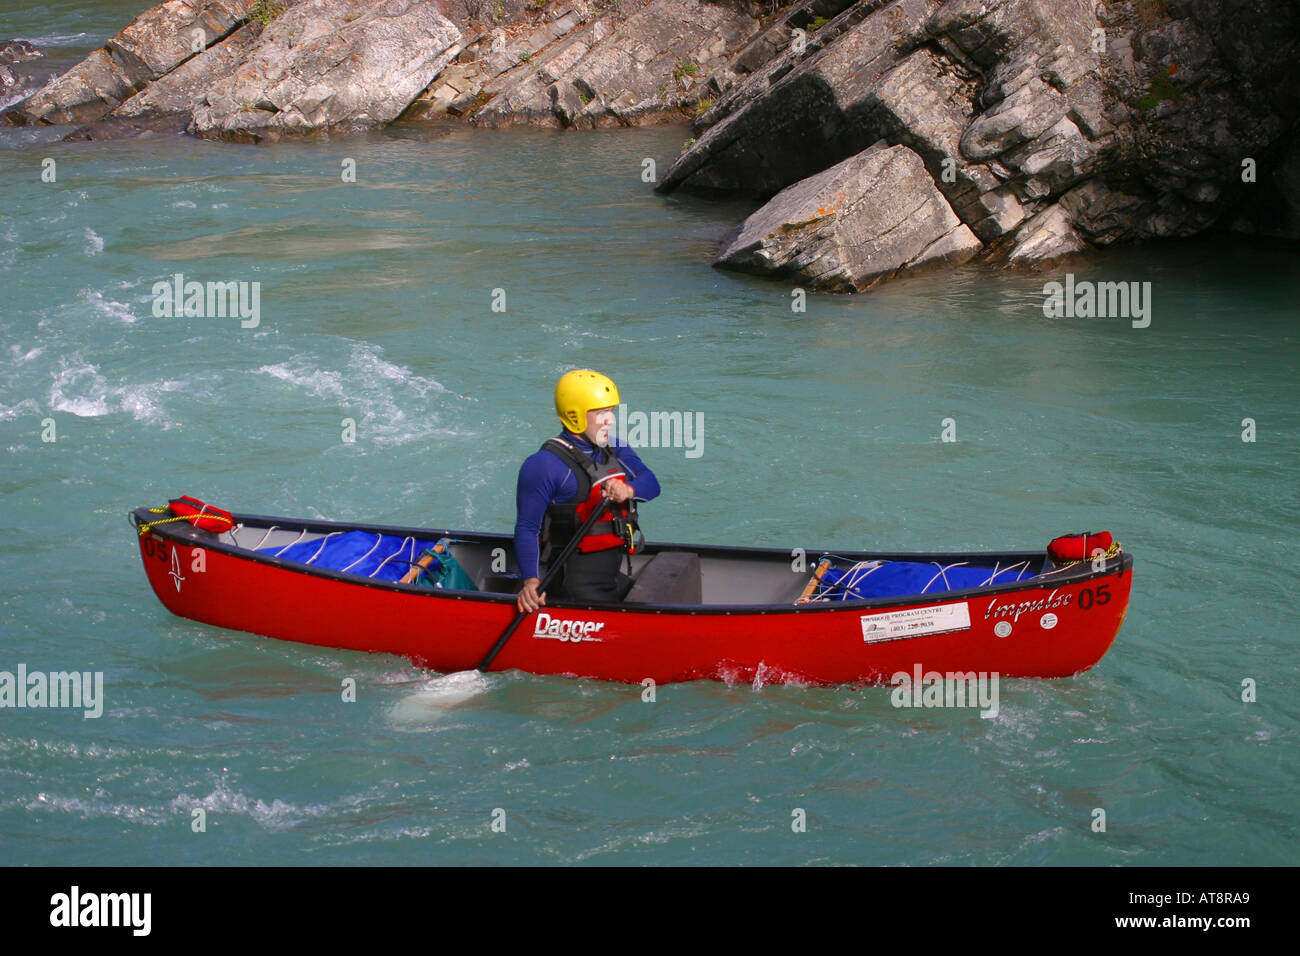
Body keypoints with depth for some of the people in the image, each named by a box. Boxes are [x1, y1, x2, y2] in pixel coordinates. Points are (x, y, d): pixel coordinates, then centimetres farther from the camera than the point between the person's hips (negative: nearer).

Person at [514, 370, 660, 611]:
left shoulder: (615, 449, 12)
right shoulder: (543, 465, -13)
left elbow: (651, 483, -1)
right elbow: (527, 529, -15)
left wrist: (628, 490, -26)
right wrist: (531, 581, -29)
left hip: (613, 579, 8)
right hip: (574, 583, -8)